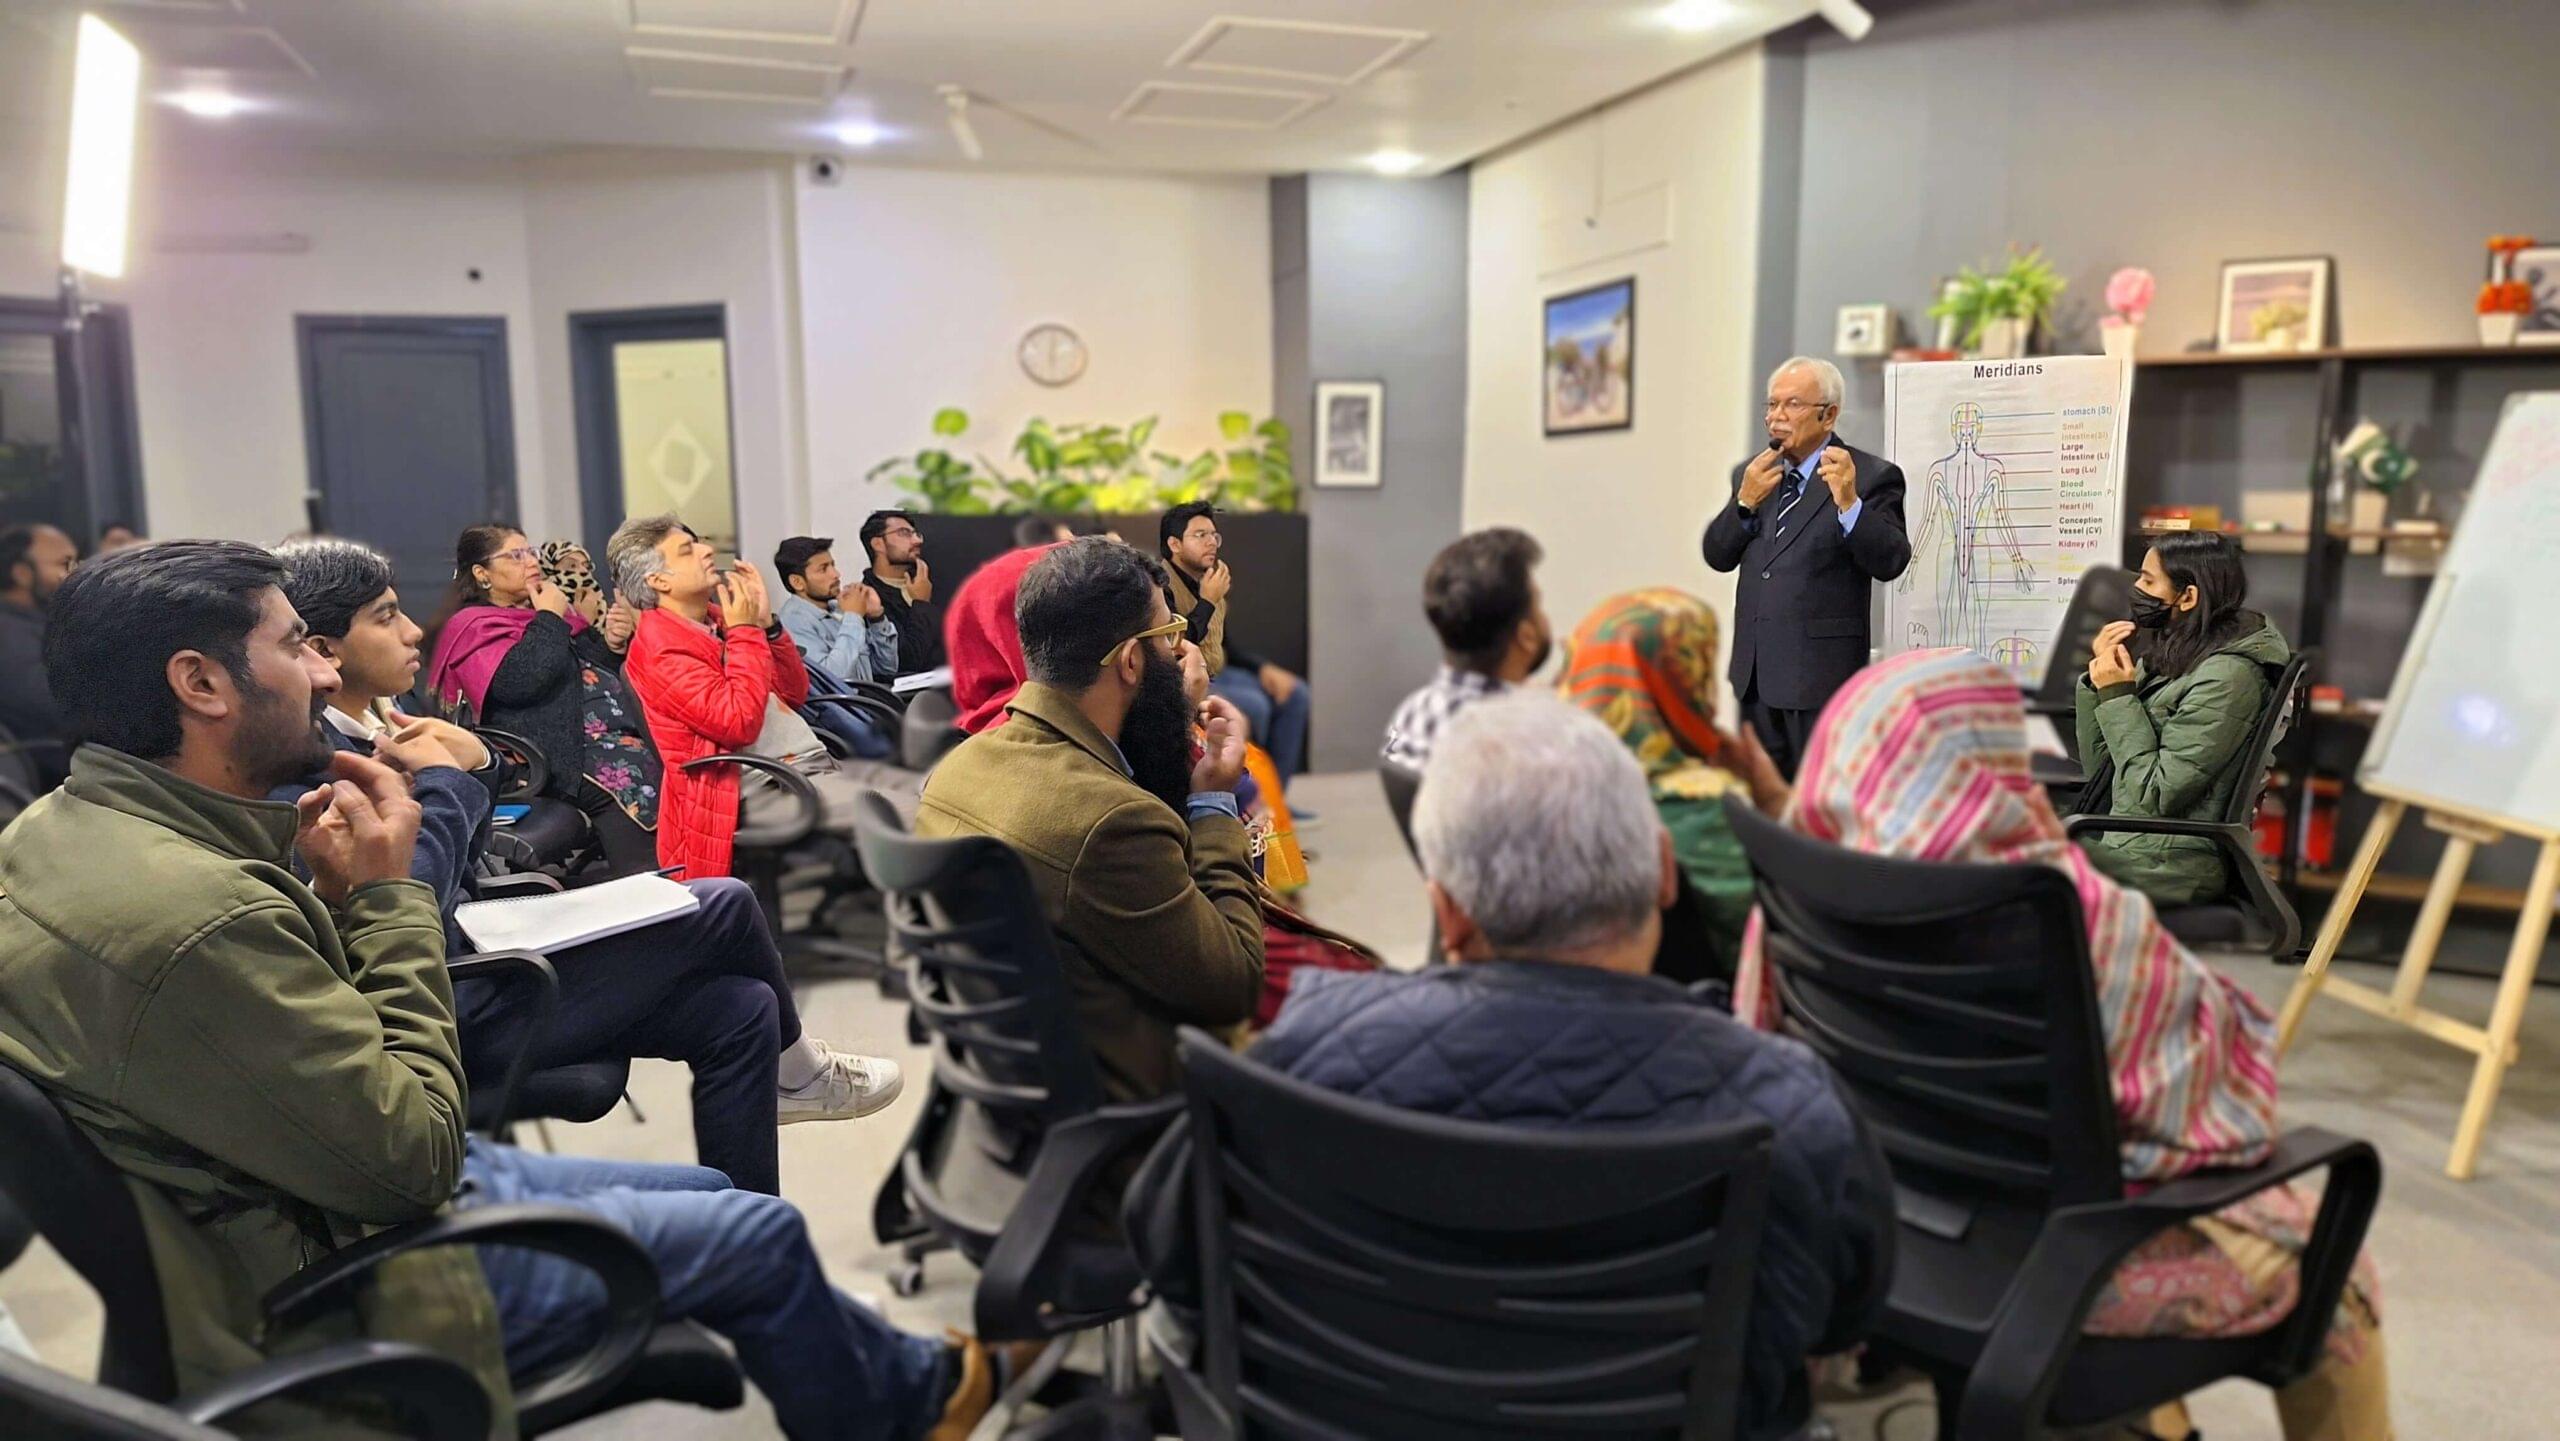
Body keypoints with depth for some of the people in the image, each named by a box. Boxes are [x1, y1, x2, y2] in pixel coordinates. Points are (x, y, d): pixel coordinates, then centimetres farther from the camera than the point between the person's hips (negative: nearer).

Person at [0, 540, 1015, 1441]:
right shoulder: (194, 917, -33)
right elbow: (414, 1157, -25)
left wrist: (325, 893, -6)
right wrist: (382, 895, -19)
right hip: (333, 1293, -9)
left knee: (709, 1195, 18)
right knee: (760, 1235, 4)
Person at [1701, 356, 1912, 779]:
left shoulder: (1871, 476, -5)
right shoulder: (1751, 475, 13)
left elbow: (1890, 562, -15)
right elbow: (1717, 557, 9)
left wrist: (1849, 502, -29)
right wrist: (1746, 502, -6)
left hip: (1822, 670, -6)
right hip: (1754, 670, 6)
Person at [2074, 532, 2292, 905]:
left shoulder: (2225, 678, -16)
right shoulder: (2171, 657, 10)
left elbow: (2154, 796, -19)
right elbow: (2098, 766, 13)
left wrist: (2118, 697, -15)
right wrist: (2098, 681, 0)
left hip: (2165, 863, -8)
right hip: (2119, 839, 8)